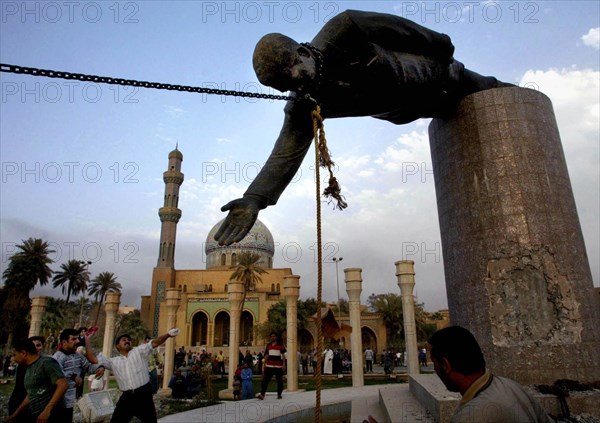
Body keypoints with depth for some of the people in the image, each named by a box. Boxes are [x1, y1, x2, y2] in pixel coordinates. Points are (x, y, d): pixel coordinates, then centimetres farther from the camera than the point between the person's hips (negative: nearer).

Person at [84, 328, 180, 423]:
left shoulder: (139, 351, 6)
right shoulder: (113, 361, 14)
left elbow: (154, 343, -7)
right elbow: (93, 359, 11)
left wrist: (168, 334, -26)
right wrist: (87, 340, 7)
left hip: (144, 395, -2)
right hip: (127, 397, 3)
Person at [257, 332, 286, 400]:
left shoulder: (281, 345, 0)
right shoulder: (268, 345, 12)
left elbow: (283, 355, 0)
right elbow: (266, 355, 15)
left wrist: (284, 364, -7)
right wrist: (264, 364, 12)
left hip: (278, 366, -3)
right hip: (269, 366, 3)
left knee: (279, 381, 5)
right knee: (265, 380, -6)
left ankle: (279, 394, 17)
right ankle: (262, 394, -8)